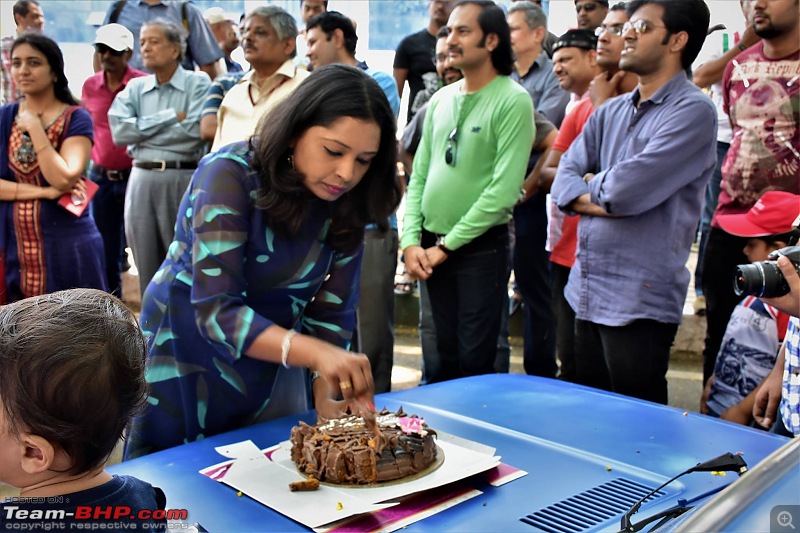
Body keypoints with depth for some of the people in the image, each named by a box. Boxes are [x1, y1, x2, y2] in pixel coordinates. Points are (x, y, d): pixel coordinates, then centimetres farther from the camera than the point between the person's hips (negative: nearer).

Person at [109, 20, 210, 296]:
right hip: (142, 179, 4)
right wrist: (171, 116, -7)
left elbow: (195, 130, -15)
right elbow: (119, 130, -3)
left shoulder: (198, 82, -1)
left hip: (184, 179, -4)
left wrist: (142, 131, -4)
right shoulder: (134, 87, 12)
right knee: (147, 262, 10)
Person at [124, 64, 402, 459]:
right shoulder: (230, 174, -25)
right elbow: (216, 311, -33)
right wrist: (315, 352, -45)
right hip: (185, 349, -4)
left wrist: (328, 391, -22)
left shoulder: (347, 204, -10)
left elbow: (330, 312, -8)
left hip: (273, 358, 4)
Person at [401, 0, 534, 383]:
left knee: (474, 359, 3)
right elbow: (419, 176, 10)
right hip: (431, 246, 5)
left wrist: (447, 245, -13)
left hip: (481, 248, -5)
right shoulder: (440, 100, 9)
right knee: (444, 353, 15)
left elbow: (504, 189, -17)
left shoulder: (513, 100, -10)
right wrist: (411, 240, -2)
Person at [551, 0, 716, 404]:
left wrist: (592, 182, 0)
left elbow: (628, 188, -21)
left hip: (639, 300, -7)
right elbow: (565, 179, 6)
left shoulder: (693, 111, -10)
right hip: (586, 293, 7)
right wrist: (604, 199, -13)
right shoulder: (609, 112, 13)